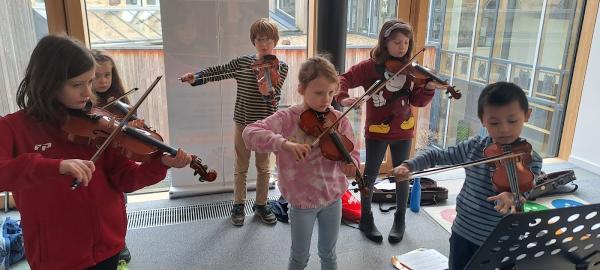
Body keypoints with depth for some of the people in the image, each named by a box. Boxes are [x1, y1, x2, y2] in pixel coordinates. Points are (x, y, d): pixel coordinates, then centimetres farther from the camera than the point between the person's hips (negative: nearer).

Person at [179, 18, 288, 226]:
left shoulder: (280, 67, -7)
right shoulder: (242, 62, -2)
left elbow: (274, 97, -17)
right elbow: (218, 71, 3)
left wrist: (267, 93, -39)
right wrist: (196, 78, -10)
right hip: (242, 122, 1)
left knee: (263, 167, 12)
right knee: (240, 167, 12)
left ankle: (261, 205, 29)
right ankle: (238, 205, 29)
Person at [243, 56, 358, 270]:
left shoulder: (339, 120, -6)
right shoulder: (287, 118, -16)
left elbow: (351, 153, -4)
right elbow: (249, 133, -28)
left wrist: (349, 164, -28)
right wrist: (285, 143, -42)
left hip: (333, 197, 3)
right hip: (302, 200, -2)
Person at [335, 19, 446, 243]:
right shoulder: (370, 66, -10)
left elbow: (417, 101, -3)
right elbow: (344, 79, -9)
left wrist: (428, 89, -22)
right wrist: (342, 98, -26)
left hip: (403, 130, 3)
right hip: (376, 130, -2)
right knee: (370, 174, 9)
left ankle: (400, 219, 31)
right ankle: (366, 219, 27)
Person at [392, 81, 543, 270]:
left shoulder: (531, 160, -12)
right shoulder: (474, 147, -3)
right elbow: (437, 156, 5)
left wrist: (509, 199, -47)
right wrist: (408, 165, -11)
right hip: (462, 233, 3)